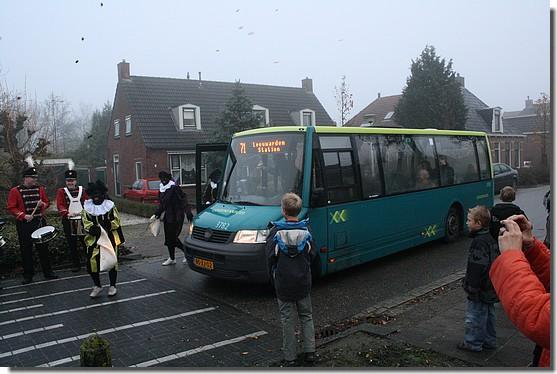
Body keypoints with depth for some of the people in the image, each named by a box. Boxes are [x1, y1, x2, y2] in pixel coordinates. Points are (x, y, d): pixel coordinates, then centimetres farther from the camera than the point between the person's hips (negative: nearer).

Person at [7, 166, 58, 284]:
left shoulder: (40, 189, 7)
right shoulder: (15, 191, -3)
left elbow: (47, 203, 15)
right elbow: (11, 208, -5)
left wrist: (42, 204, -8)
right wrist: (23, 215, -17)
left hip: (40, 222, 3)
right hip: (24, 224, -3)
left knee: (43, 247, 6)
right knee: (26, 250, 3)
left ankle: (48, 272, 14)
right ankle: (28, 275, 13)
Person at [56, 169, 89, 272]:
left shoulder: (82, 190, 8)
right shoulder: (61, 191, 4)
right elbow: (60, 205, -8)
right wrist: (67, 213, -26)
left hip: (82, 220, 0)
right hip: (68, 222, 0)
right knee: (72, 244, 5)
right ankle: (76, 264, 15)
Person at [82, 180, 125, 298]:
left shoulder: (110, 206, -1)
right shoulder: (87, 208, 3)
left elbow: (116, 221, -5)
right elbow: (86, 223, -5)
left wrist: (108, 224, -23)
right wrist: (92, 228, -25)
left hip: (110, 238, -1)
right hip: (94, 239, 1)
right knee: (92, 261, -5)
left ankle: (112, 286, 22)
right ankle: (97, 286, 17)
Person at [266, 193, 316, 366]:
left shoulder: (276, 232, -13)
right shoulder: (306, 231, -7)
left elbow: (270, 256, -9)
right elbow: (312, 255, -1)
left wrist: (274, 274, 8)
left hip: (283, 283, -2)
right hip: (303, 282, 2)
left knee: (287, 320, 8)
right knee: (306, 316, 18)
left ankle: (290, 357, 14)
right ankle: (310, 352, 18)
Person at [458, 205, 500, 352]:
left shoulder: (479, 243, -24)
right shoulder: (490, 239, 8)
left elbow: (476, 268, -26)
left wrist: (471, 288, -20)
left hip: (480, 290, -10)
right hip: (490, 288, 10)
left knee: (475, 316, 3)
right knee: (488, 314, 21)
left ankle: (473, 343, 15)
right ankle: (489, 341, 33)